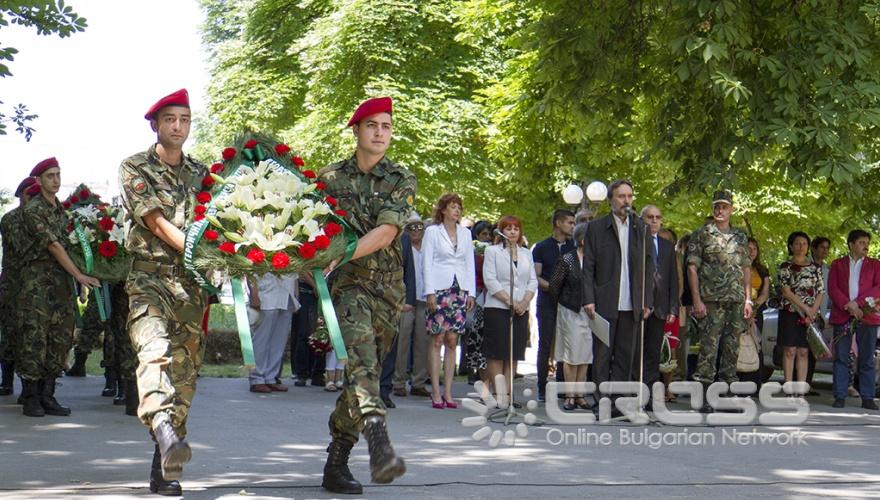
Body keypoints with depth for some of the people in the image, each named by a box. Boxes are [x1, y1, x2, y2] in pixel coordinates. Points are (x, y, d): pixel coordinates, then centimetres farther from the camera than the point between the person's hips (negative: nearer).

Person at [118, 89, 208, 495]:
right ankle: (163, 428, -53)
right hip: (149, 278, -4)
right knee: (154, 348, -30)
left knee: (184, 371, 1)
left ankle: (164, 470, 7)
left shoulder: (200, 174, 18)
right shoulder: (134, 169, 4)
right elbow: (157, 222, -8)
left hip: (192, 283, 4)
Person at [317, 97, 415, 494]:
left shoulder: (401, 181, 4)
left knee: (363, 371, 6)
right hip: (346, 282, -2)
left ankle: (335, 465, 17)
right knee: (361, 359, -25)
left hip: (387, 286, 2)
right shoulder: (330, 178, 7)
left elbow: (385, 233, -10)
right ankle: (380, 449, -40)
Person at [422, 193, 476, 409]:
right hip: (439, 289, -4)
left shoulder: (466, 233, 15)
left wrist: (471, 292, 8)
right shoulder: (432, 231, 4)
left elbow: (470, 264, 16)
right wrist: (430, 292, -8)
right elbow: (427, 263, 0)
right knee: (437, 340, -5)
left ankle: (448, 392, 5)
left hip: (460, 290, 4)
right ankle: (436, 392, -3)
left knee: (452, 341, 2)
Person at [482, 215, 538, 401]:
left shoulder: (526, 253, 17)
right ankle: (497, 394, -4)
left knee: (514, 354, 3)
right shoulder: (492, 251, 3)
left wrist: (524, 302, -6)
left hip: (521, 310, 5)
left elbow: (533, 281, 11)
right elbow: (490, 280, -7)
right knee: (497, 354, -6)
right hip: (497, 308, -5)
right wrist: (509, 301, -14)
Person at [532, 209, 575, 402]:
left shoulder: (574, 248, 13)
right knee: (545, 345, -2)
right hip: (547, 304, -2)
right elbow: (535, 277, 0)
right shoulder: (541, 248, 5)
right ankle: (542, 389, 2)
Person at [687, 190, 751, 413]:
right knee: (709, 348, -8)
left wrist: (748, 299, 10)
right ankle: (703, 396, -6)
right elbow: (692, 268, -4)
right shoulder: (702, 234, 0)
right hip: (712, 300, -5)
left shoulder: (740, 237, 15)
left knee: (732, 349, 7)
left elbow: (746, 268, 18)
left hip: (737, 301, 5)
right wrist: (697, 300, -11)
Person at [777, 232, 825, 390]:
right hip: (790, 313, -3)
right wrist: (805, 308, -13)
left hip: (811, 315, 3)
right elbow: (786, 292, -7)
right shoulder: (785, 266, 2)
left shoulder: (815, 267, 12)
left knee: (803, 352, 2)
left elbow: (821, 292, 7)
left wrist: (812, 312, -7)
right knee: (790, 350, -6)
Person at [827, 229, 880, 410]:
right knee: (841, 358, -2)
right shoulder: (837, 265, 13)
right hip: (842, 316, 0)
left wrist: (857, 303, -12)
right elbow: (832, 288, 2)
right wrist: (848, 306, -12)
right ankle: (840, 397, 1)